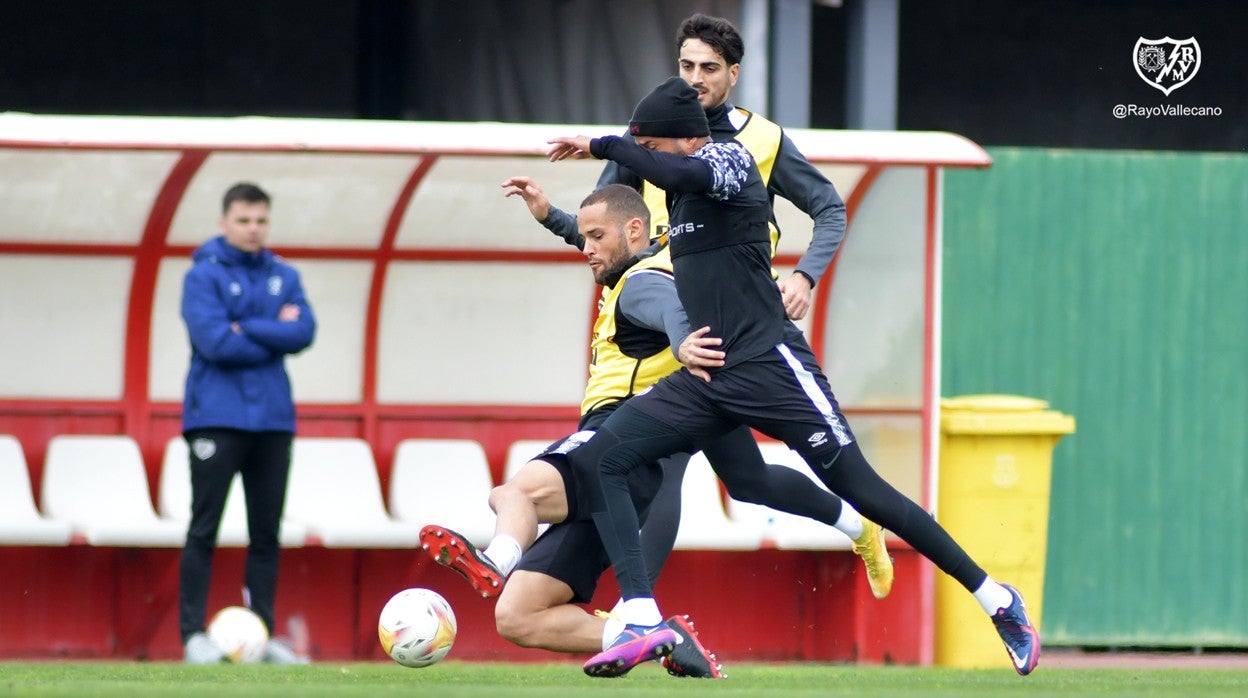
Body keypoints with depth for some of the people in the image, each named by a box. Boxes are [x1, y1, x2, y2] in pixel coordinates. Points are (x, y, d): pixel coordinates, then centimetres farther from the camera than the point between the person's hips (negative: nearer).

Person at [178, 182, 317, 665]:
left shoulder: (284, 277, 12)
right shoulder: (204, 276, -2)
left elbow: (303, 332, -4)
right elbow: (215, 341, -15)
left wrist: (246, 329, -12)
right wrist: (274, 334, -5)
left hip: (272, 418, 5)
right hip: (217, 418, -5)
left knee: (267, 533, 6)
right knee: (204, 529, -5)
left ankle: (262, 633, 10)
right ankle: (194, 634, -4)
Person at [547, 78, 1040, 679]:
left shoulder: (730, 161, -7)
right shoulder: (680, 193, 18)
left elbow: (679, 173, -30)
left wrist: (602, 146, -21)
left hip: (770, 365, -8)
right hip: (706, 377, 8)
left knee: (859, 489, -7)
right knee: (599, 458, -9)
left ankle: (996, 601, 3)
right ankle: (642, 622, -18)